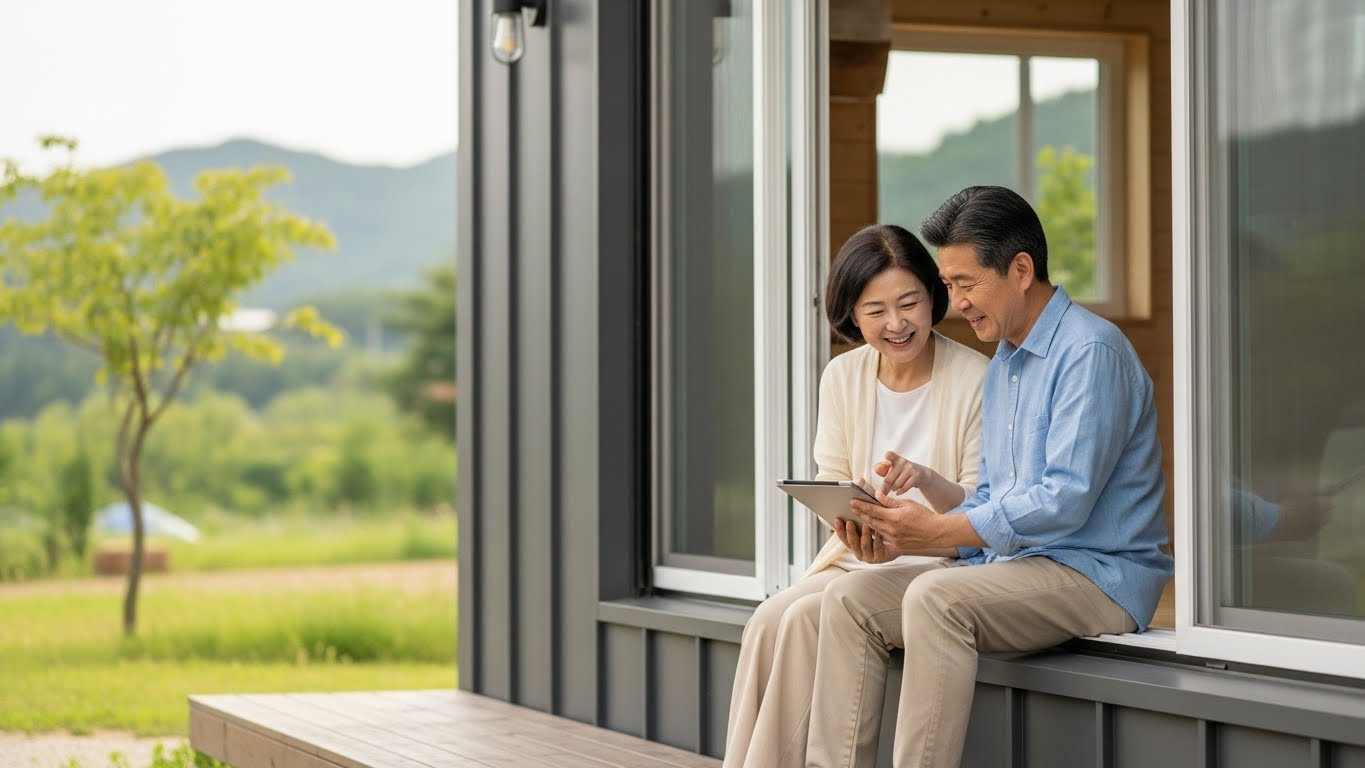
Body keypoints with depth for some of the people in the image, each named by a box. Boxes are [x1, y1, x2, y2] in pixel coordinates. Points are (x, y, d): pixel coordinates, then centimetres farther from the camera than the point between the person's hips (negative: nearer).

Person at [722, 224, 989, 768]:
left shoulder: (975, 379, -8)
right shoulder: (842, 377, 7)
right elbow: (829, 480, 9)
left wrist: (926, 480, -28)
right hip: (857, 554, 5)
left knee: (804, 618, -27)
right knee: (767, 620, -23)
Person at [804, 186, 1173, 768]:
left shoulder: (1090, 352, -13)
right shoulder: (1003, 362, 18)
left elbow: (1066, 503, -22)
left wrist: (936, 531, -21)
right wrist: (899, 539, 0)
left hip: (1095, 574, -9)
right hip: (1010, 566, 9)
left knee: (935, 598, -32)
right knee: (848, 599, -6)